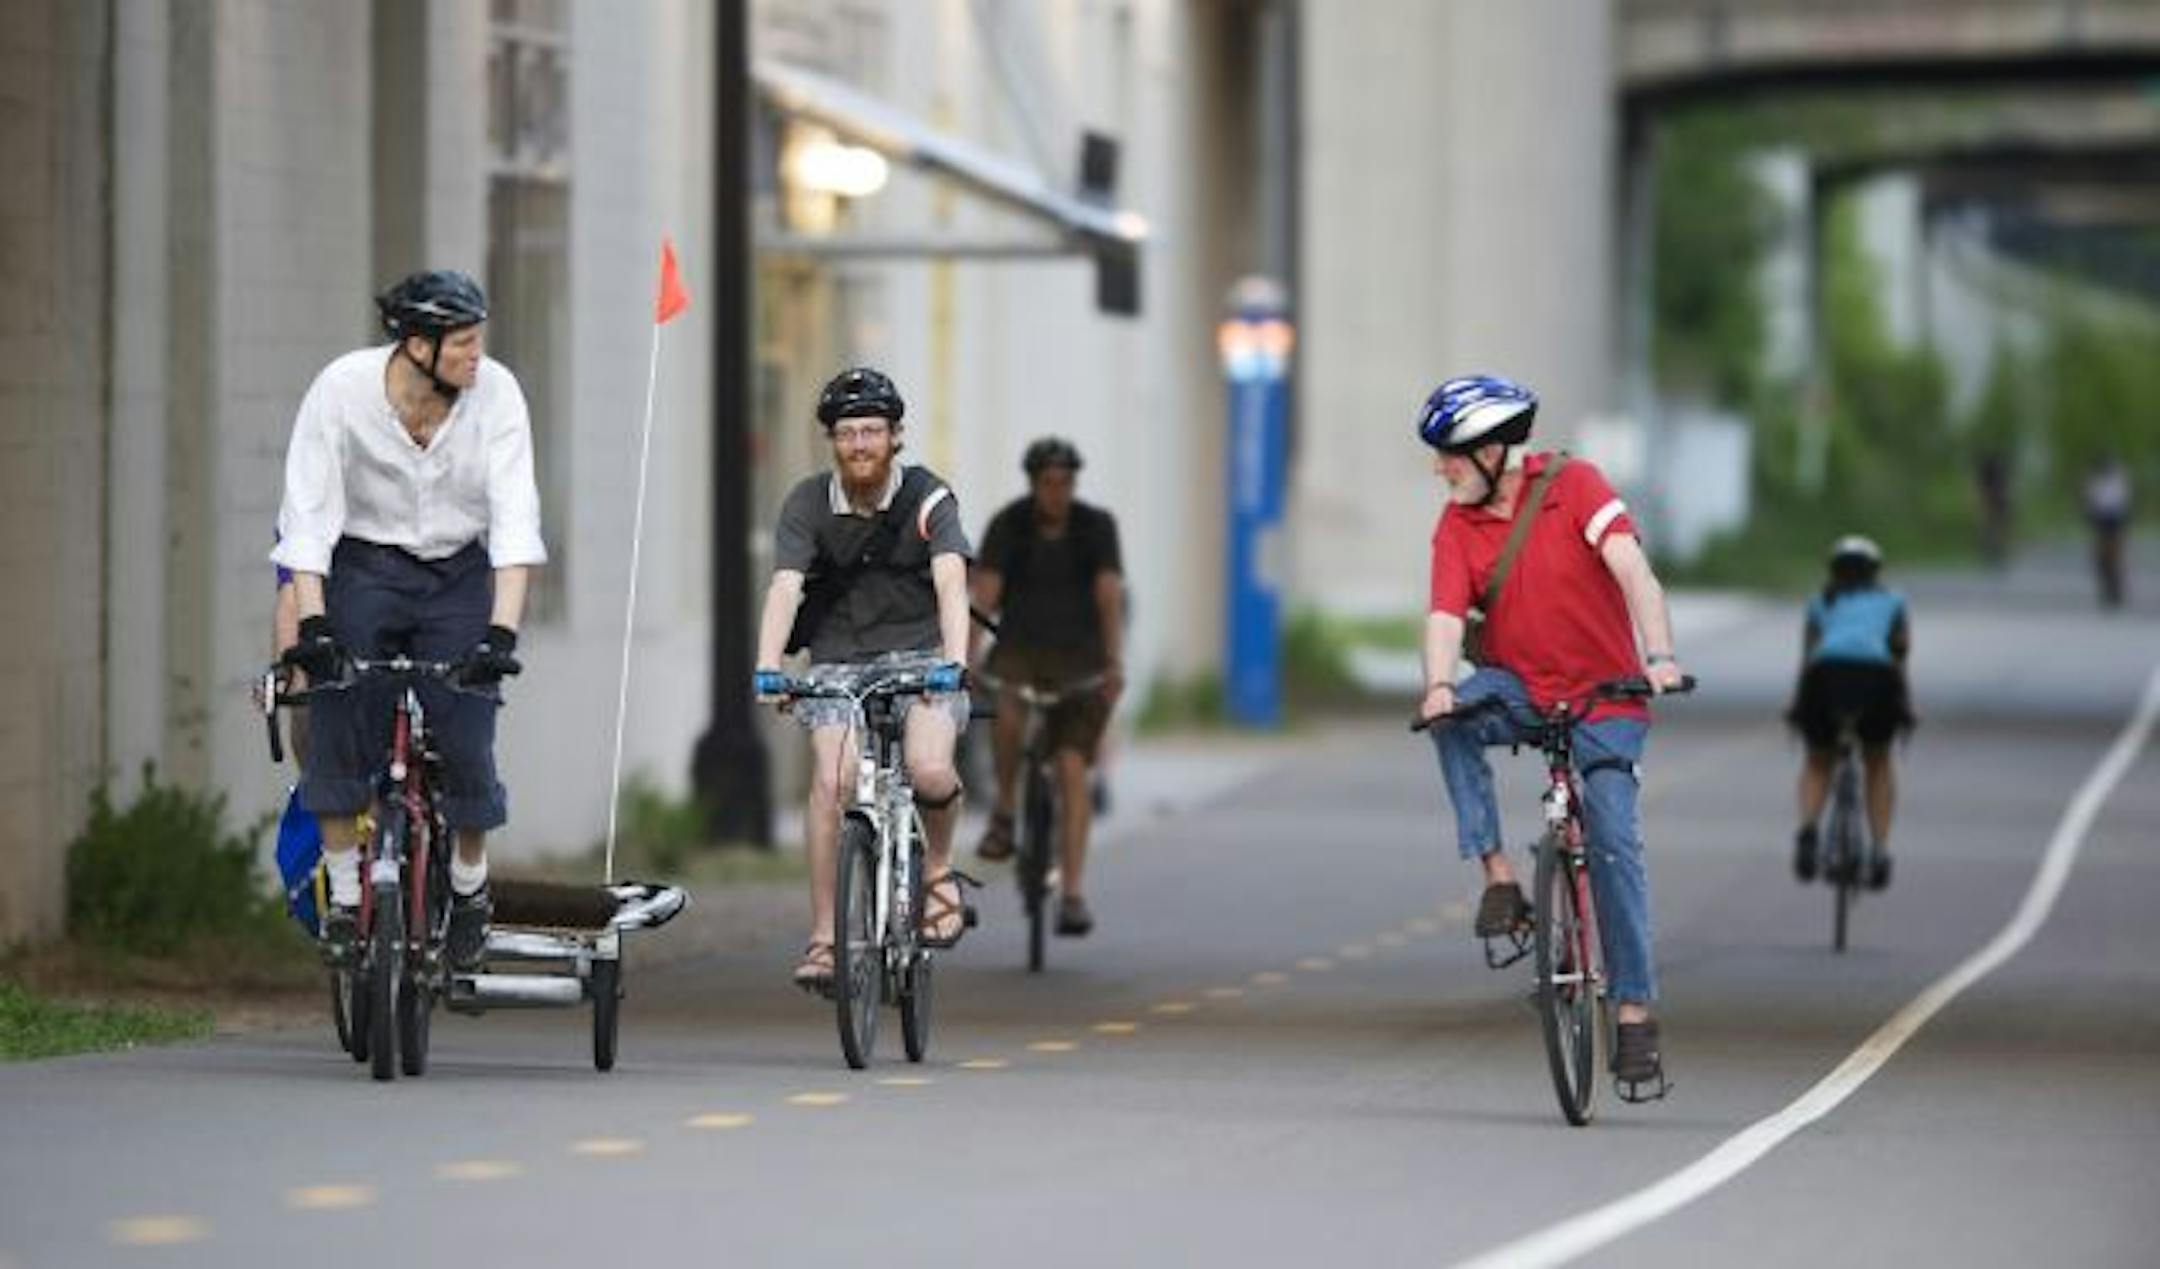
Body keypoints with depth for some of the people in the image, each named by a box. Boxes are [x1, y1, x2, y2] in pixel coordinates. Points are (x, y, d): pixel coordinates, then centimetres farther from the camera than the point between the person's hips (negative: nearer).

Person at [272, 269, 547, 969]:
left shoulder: (495, 392, -17)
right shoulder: (343, 387, -19)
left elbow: (514, 517, -21)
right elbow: (309, 511, -20)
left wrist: (502, 632, -32)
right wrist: (310, 624, -30)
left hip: (460, 576, 0)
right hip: (364, 567, 0)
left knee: (463, 740, -8)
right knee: (337, 720, -15)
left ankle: (470, 888, 16)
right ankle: (345, 898, -3)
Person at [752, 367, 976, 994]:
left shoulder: (928, 499, -11)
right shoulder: (809, 503, -8)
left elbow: (950, 582, -24)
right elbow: (785, 586, -19)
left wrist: (954, 663, -41)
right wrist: (767, 670, -35)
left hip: (920, 654, -1)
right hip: (838, 659, 1)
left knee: (930, 772, -25)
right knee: (830, 781, -19)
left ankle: (938, 869, 6)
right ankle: (822, 938, -12)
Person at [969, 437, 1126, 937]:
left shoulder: (1096, 526, -7)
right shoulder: (1008, 525, -8)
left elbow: (1110, 595, -16)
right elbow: (984, 594, -18)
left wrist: (1115, 662, -29)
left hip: (1078, 657, 0)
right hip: (1020, 650, 0)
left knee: (1072, 769, -9)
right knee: (1009, 714, -34)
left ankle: (1073, 893, -9)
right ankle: (1004, 812, -10)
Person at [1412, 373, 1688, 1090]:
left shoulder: (1574, 486, -14)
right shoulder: (1457, 525, -4)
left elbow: (1632, 572, -24)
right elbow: (1446, 614, -15)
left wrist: (1659, 655, -40)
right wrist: (1439, 686, -37)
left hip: (1604, 696, -3)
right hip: (1520, 688, 3)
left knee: (1613, 841, -12)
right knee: (1454, 719, -30)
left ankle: (1636, 1012, -6)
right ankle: (1498, 875, -24)